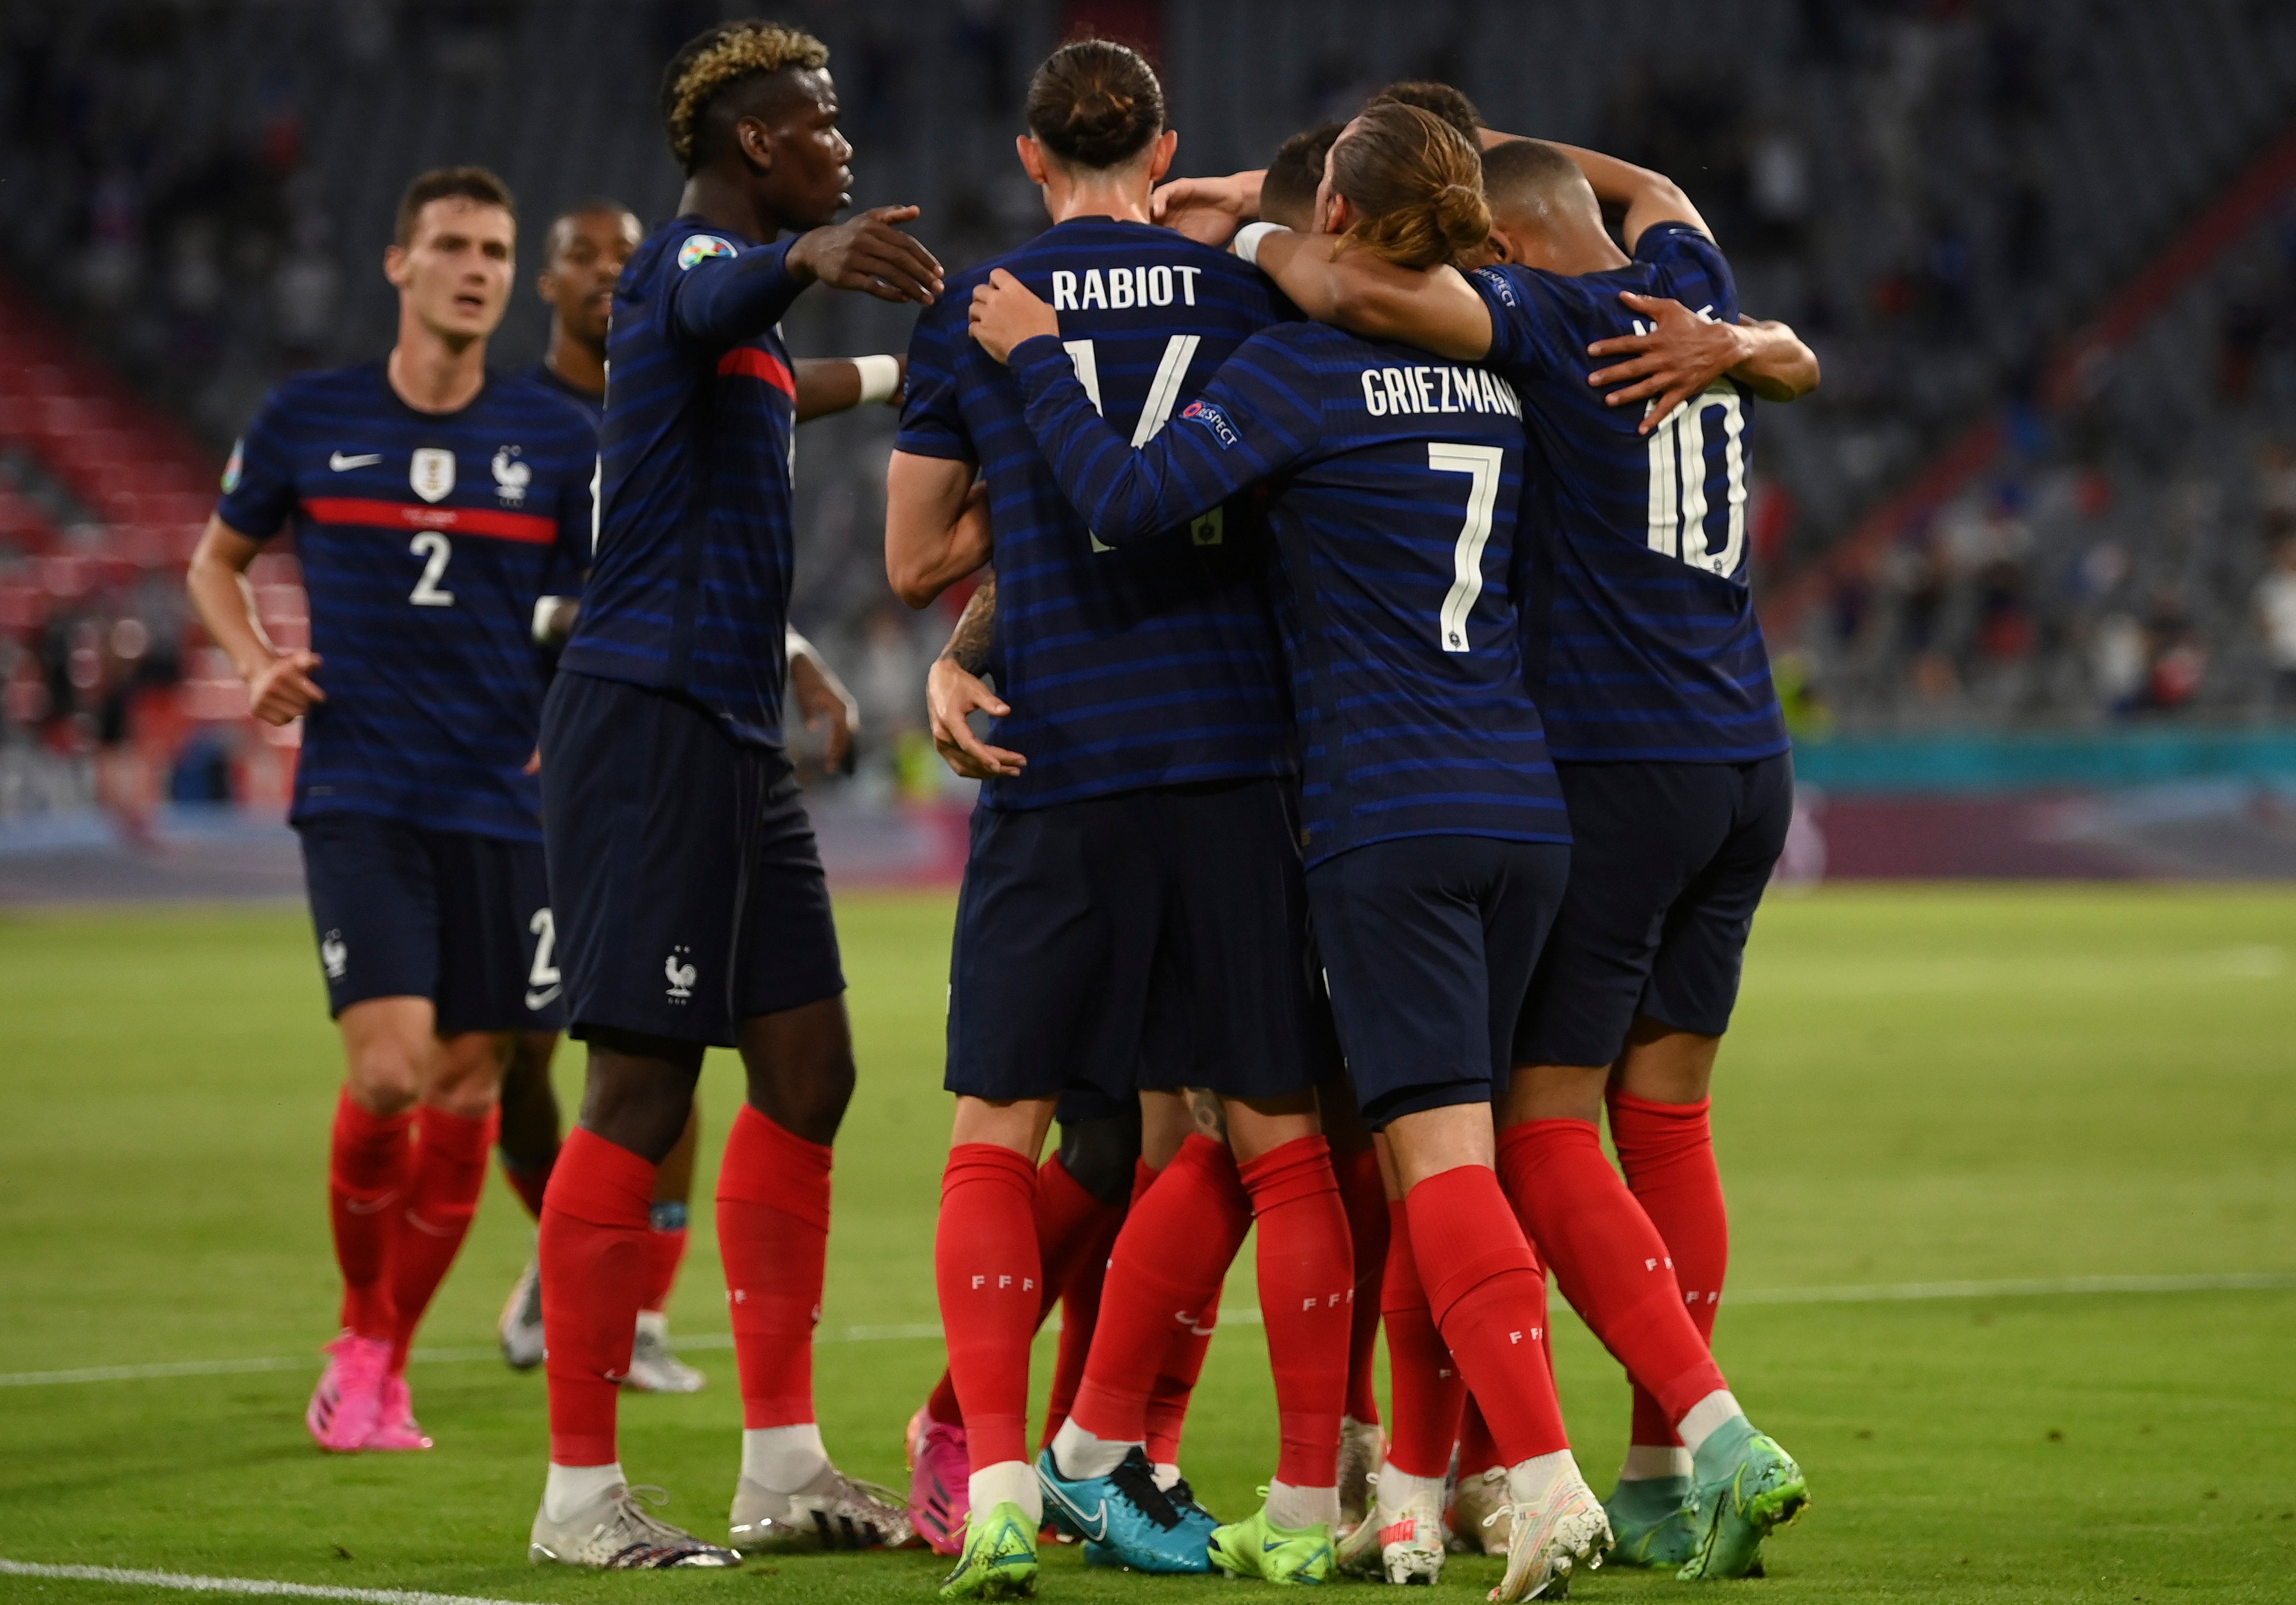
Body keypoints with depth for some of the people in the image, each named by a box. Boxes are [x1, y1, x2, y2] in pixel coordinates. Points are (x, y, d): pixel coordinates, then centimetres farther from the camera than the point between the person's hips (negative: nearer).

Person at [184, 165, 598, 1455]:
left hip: (506, 804, 2)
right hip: (359, 797, -2)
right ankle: (358, 1332, 8)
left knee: (466, 1091, 3)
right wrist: (256, 661, -1)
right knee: (390, 1069, -16)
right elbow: (220, 557, 18)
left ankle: (388, 1363, 20)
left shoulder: (557, 439, 4)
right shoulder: (311, 419, 3)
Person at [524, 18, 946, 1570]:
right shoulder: (689, 256, -12)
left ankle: (784, 1465, 13)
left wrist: (889, 373, 56)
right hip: (650, 722, -11)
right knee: (643, 1091, -9)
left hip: (734, 736, 11)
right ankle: (582, 1494, -6)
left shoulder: (740, 300, 19)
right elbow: (713, 302, -38)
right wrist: (804, 254, -59)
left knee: (806, 1070, 9)